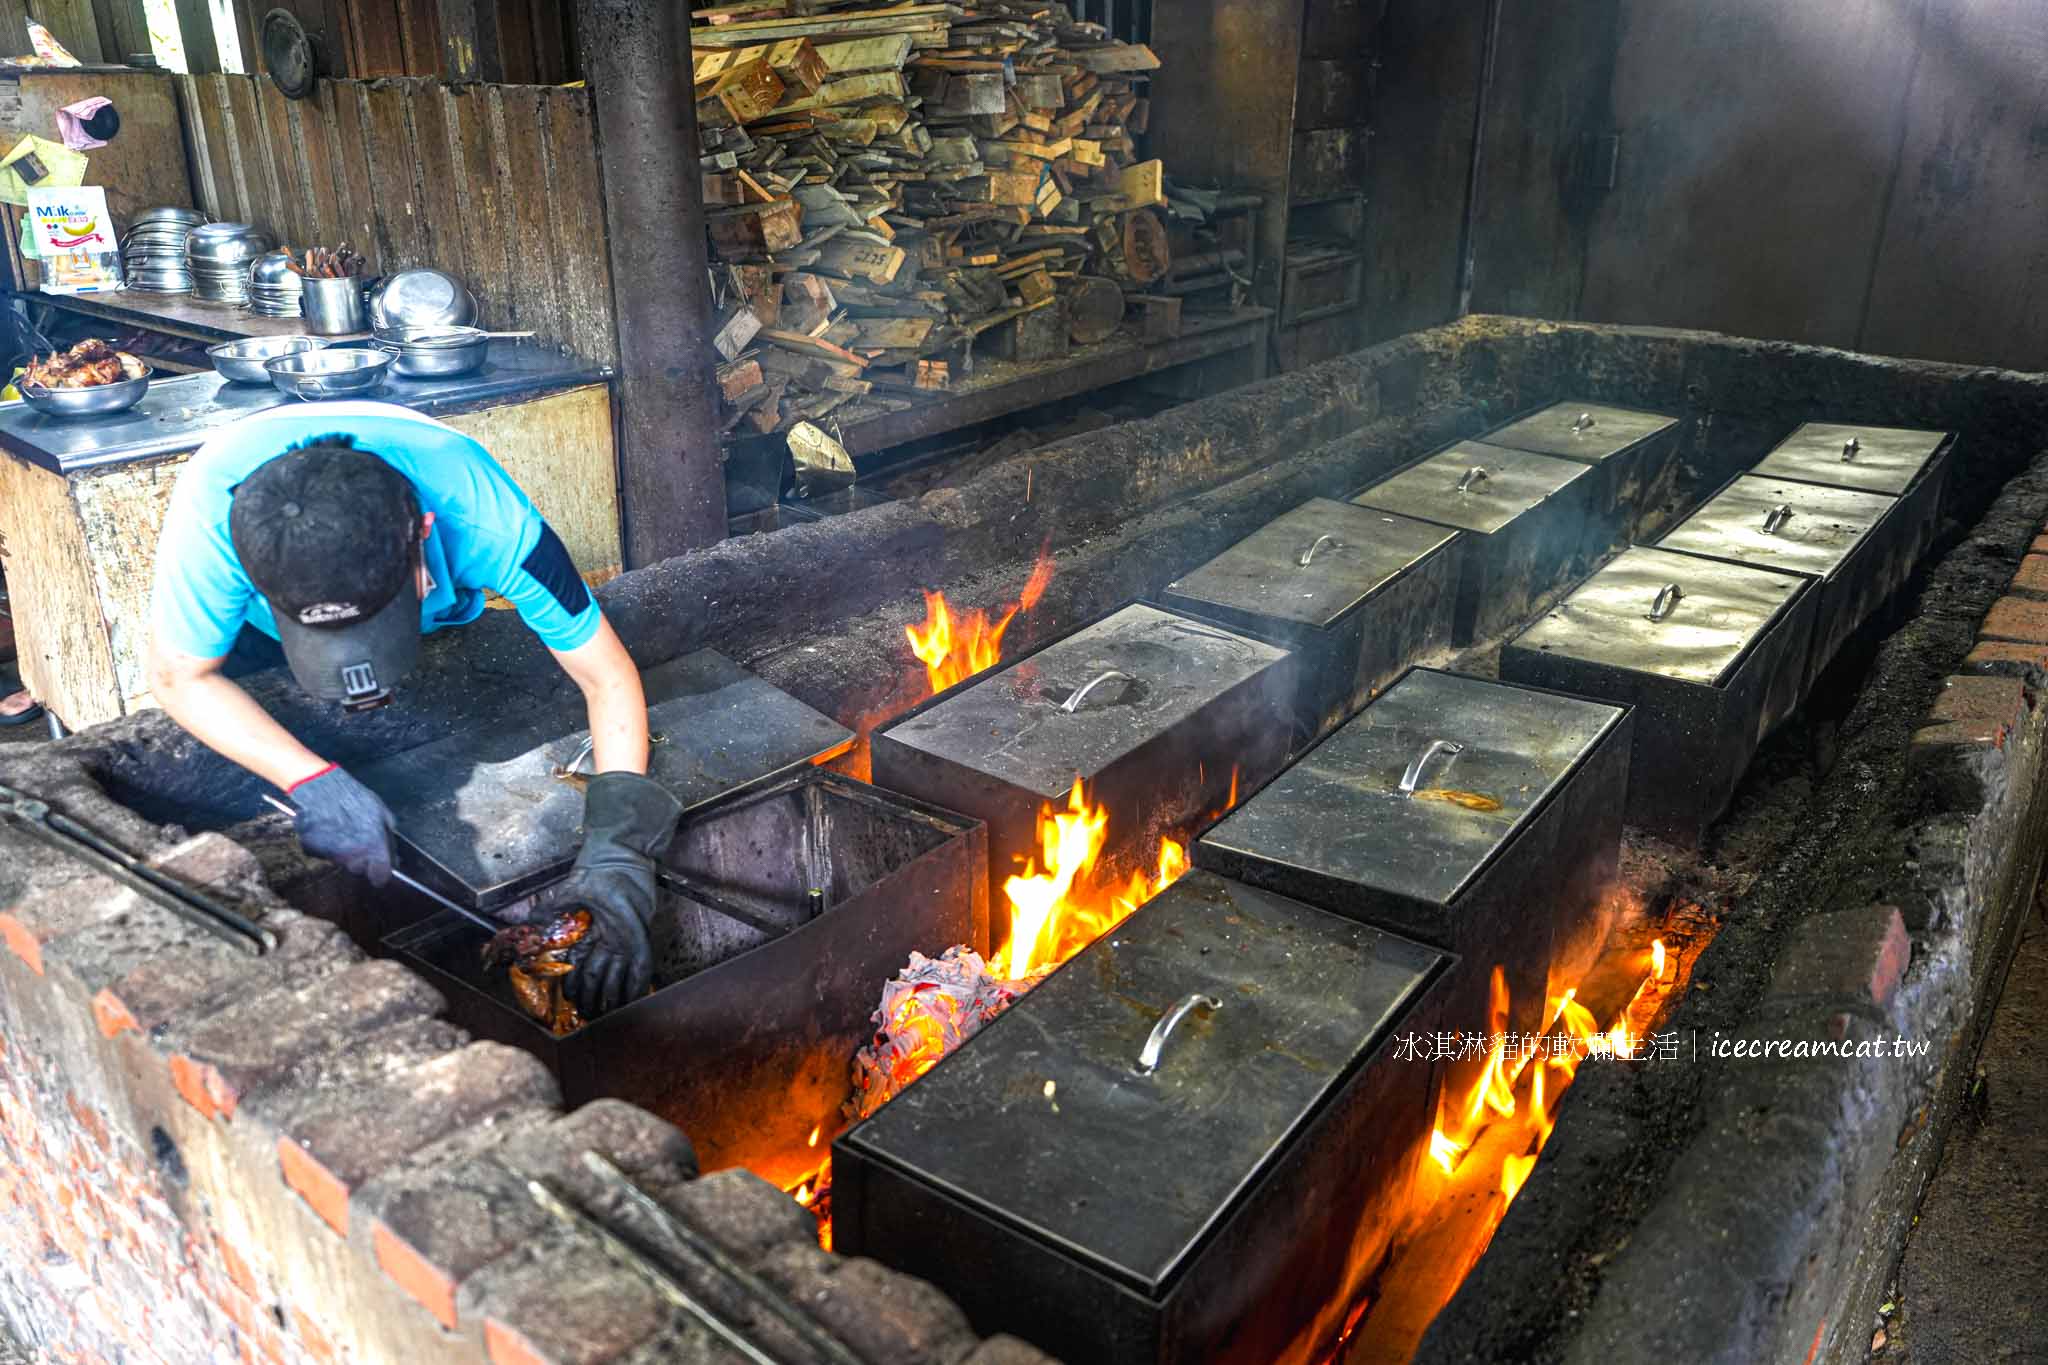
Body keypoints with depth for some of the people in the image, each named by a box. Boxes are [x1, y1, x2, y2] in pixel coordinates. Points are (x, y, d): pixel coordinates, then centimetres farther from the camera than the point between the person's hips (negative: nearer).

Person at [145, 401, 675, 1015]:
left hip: (443, 616, 0)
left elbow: (608, 677, -37)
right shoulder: (213, 510, -44)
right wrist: (313, 782, -43)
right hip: (257, 629, 0)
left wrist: (617, 852, -48)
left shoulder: (484, 516, -46)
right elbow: (178, 676, -28)